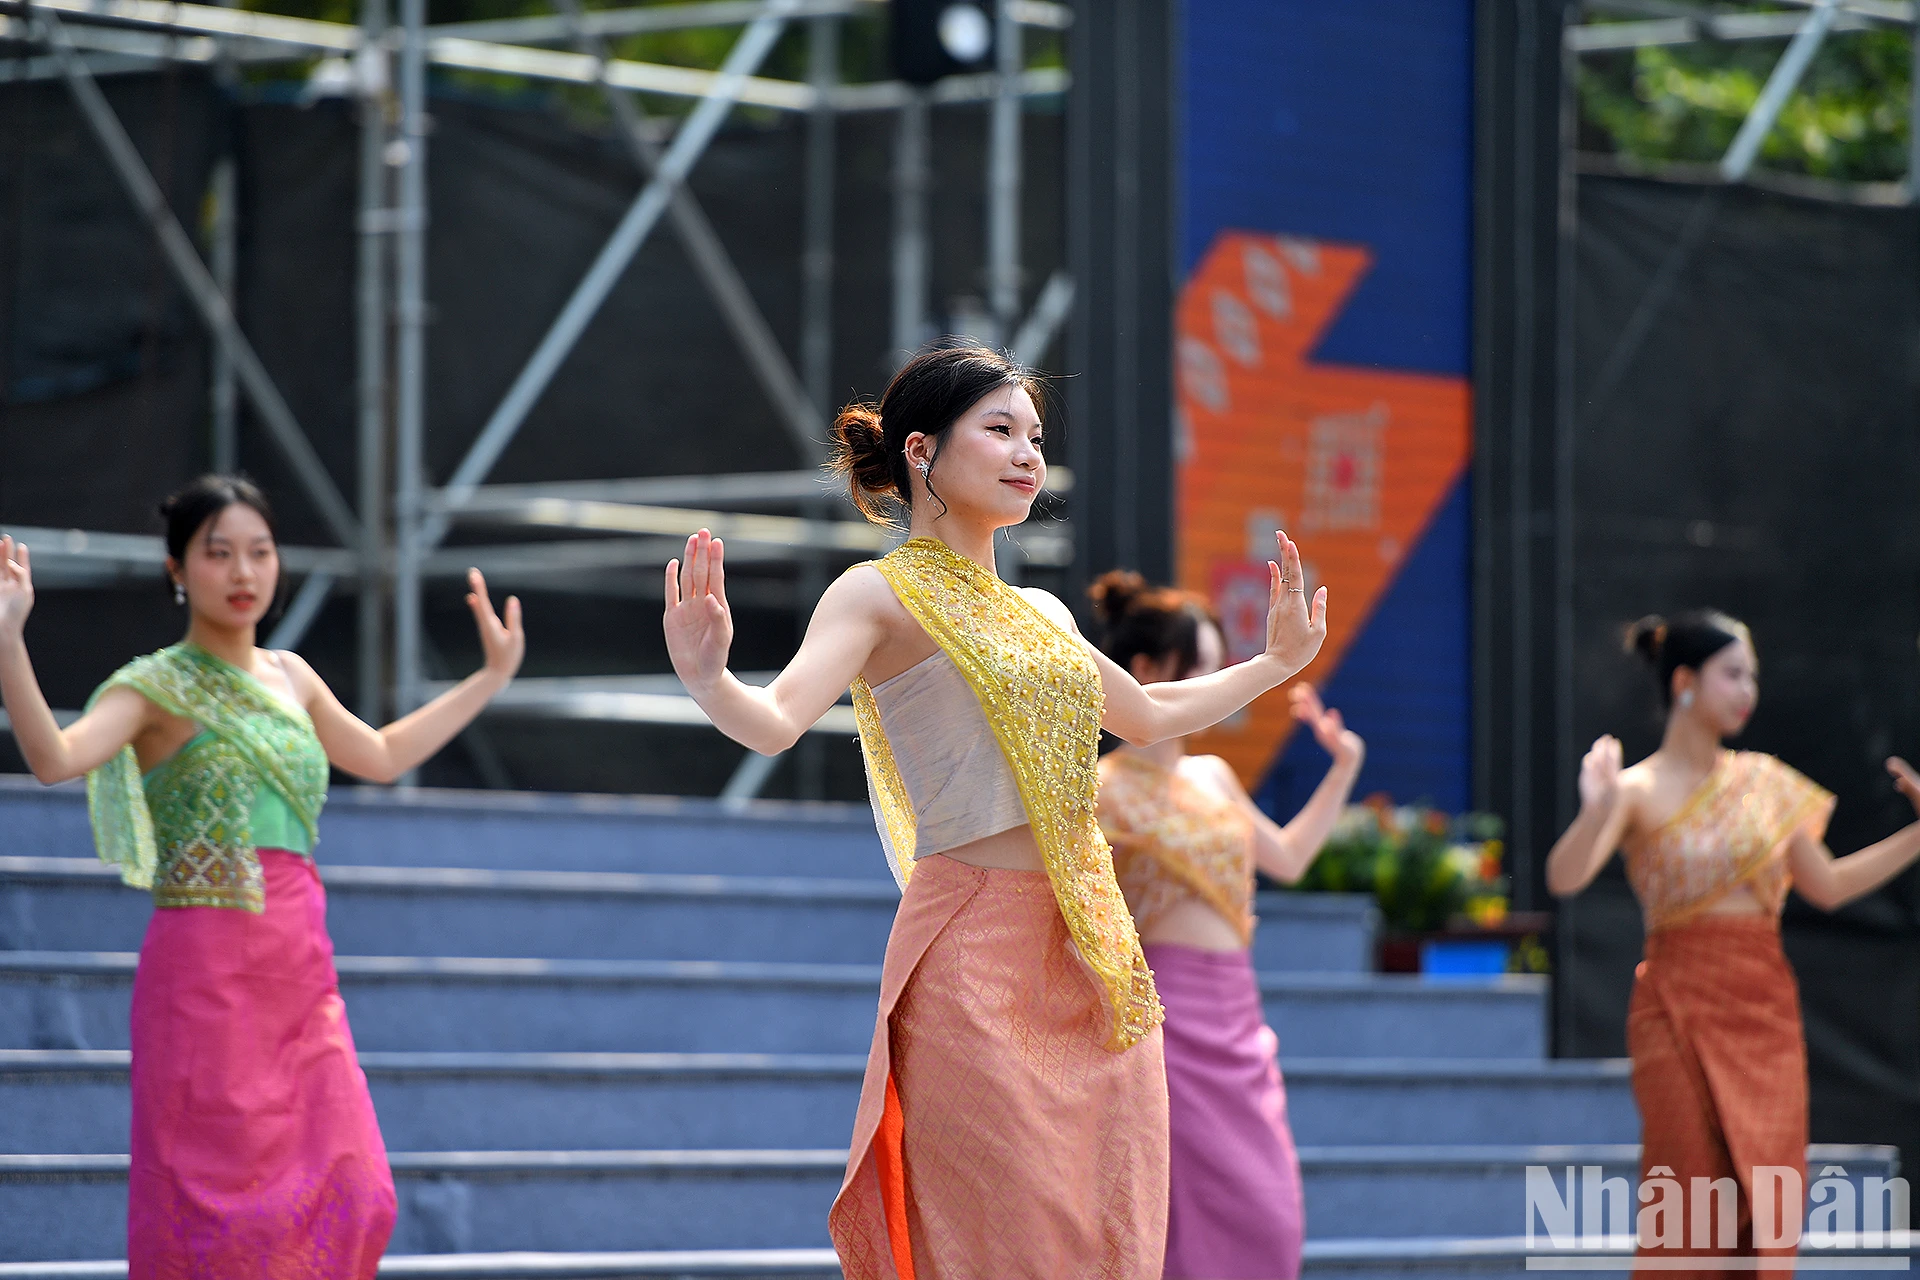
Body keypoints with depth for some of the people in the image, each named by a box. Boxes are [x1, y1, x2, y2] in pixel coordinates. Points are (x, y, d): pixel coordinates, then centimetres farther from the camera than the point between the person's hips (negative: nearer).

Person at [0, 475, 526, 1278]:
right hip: (207, 966, -6)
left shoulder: (289, 678, 15)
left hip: (300, 969, 6)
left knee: (349, 1200, 0)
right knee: (214, 1196, -8)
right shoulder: (156, 686, -4)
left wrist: (493, 675, 36)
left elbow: (384, 756, 32)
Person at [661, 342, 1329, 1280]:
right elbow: (776, 722, -20)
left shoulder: (1039, 612, 18)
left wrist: (1280, 660, 38)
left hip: (1096, 950, 7)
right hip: (977, 953, -7)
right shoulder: (882, 594, -3)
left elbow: (1148, 716, 35)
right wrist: (709, 682, -40)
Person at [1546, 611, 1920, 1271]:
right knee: (1688, 1200, -7)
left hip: (1766, 1010, 5)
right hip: (1681, 1010, -5)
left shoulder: (1766, 783, 12)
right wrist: (1597, 812, -38)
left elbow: (1827, 885, 17)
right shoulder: (1639, 790, -5)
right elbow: (1564, 877, -19)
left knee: (1766, 1203, 0)